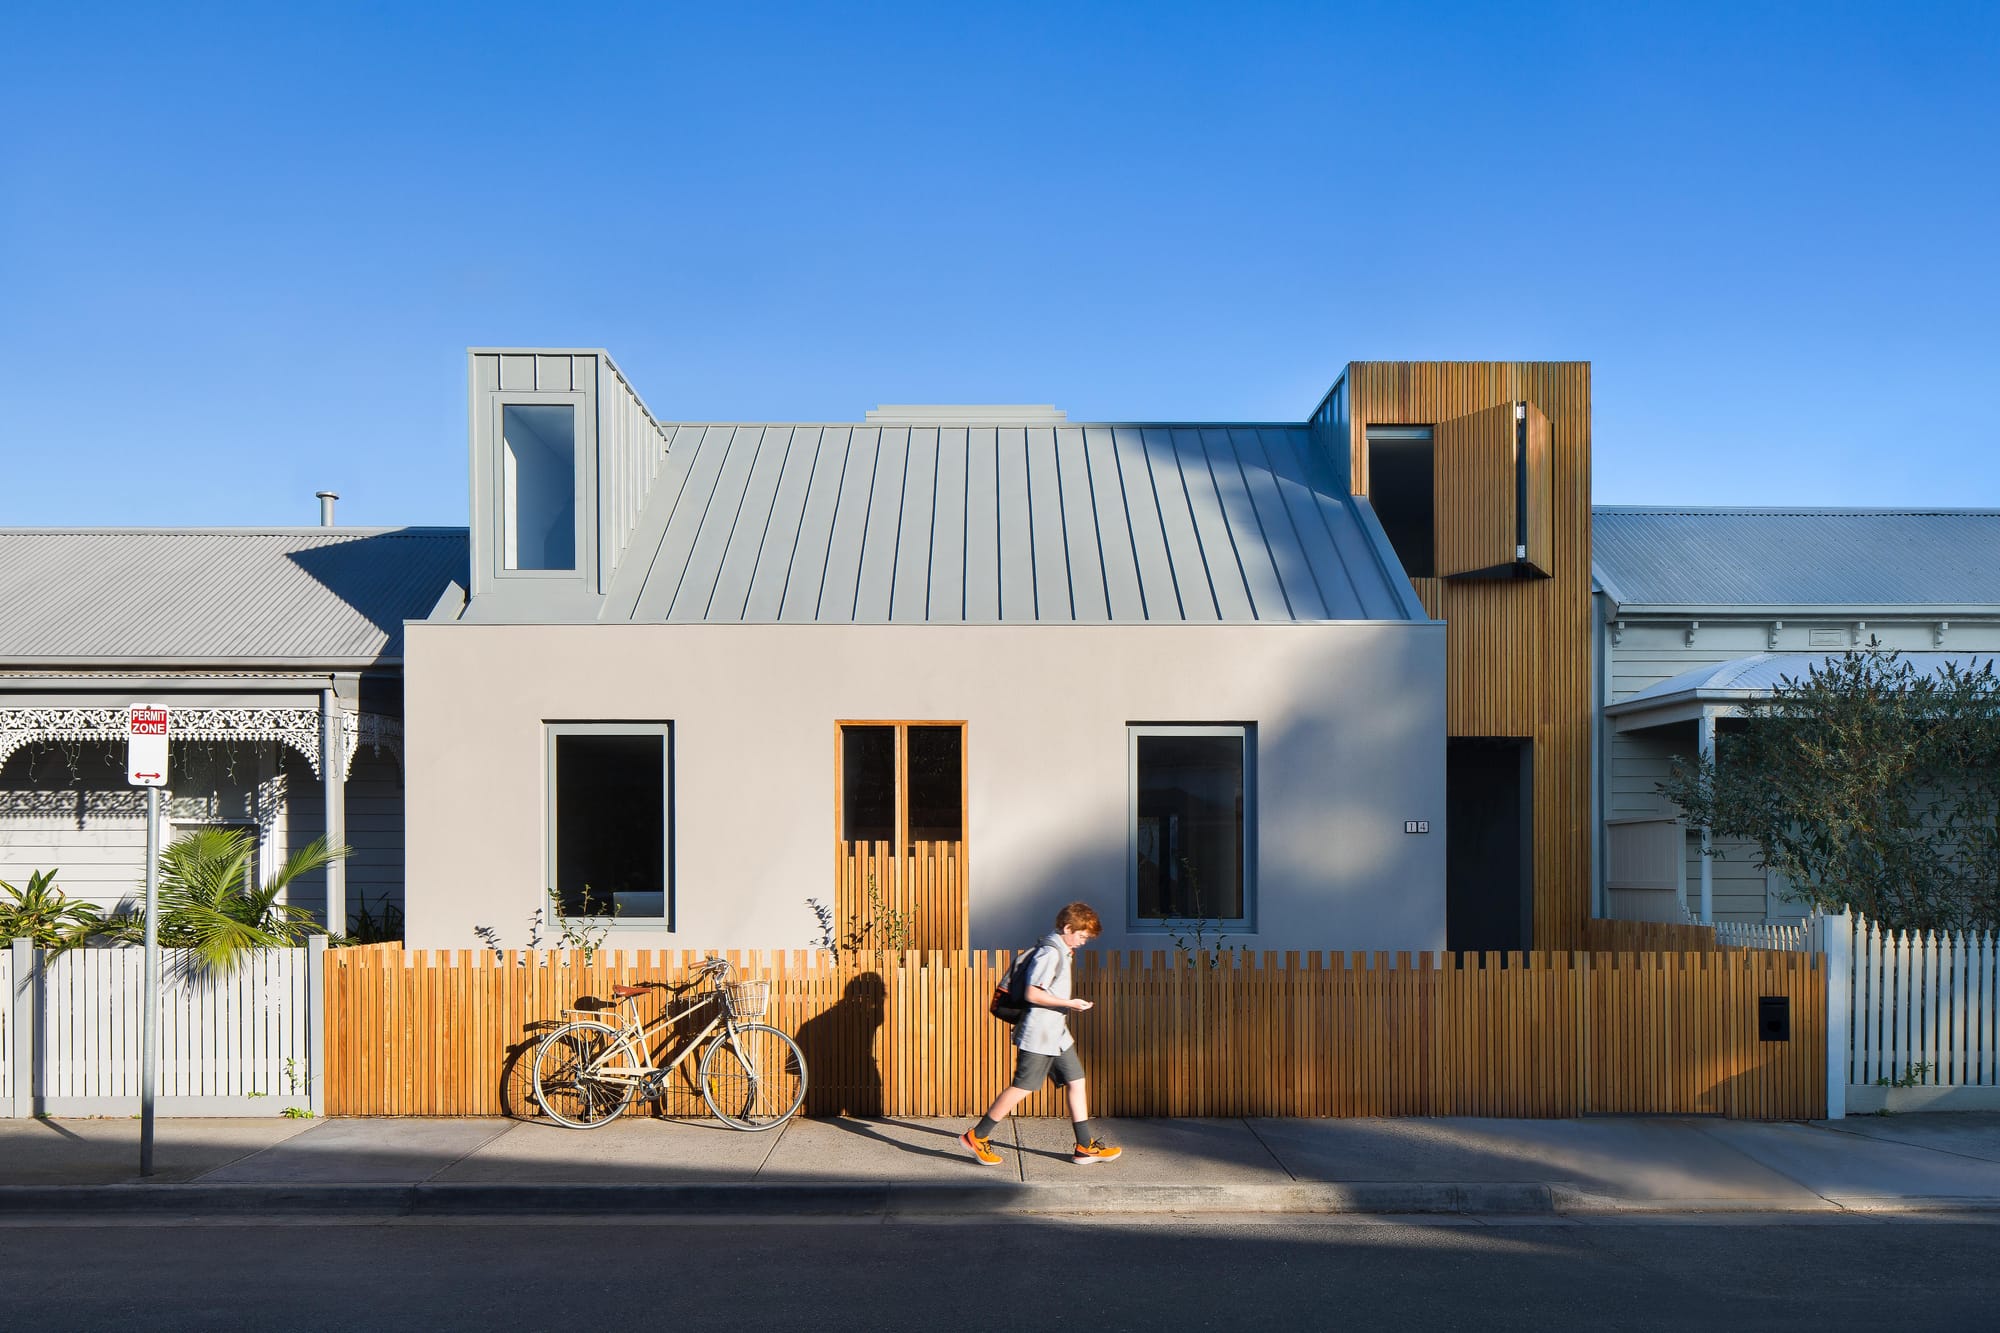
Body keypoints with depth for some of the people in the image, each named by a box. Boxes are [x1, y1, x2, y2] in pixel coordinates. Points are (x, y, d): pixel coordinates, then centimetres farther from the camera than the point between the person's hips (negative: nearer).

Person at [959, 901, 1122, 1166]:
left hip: (1057, 1034, 10)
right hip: (1038, 1035, -10)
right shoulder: (1050, 953, -18)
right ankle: (977, 1136, 6)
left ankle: (1086, 1146, 13)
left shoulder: (1062, 951, 13)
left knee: (1076, 1082, 8)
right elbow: (1033, 994, -23)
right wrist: (1069, 1003, -19)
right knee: (1022, 1087, -4)